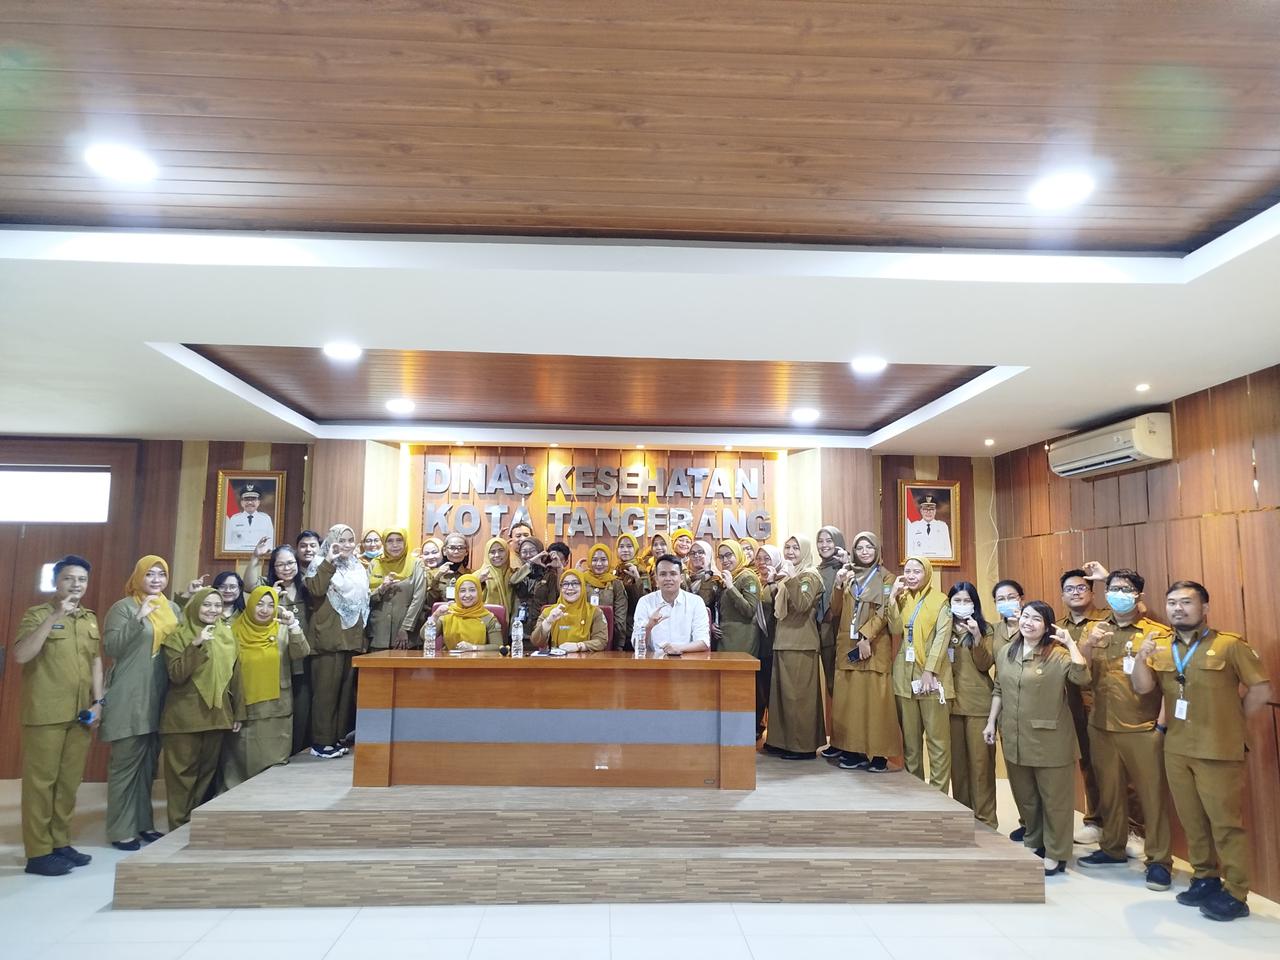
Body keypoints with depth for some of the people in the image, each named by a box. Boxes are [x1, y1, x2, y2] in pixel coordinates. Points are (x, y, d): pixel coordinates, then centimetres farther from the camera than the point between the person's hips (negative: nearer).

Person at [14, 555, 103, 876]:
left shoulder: (90, 619, 13)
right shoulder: (37, 615, -4)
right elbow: (20, 655, -18)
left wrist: (98, 701, 6)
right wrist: (55, 616, -22)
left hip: (81, 714, 5)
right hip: (45, 714, -5)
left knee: (70, 781, 10)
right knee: (40, 781, 1)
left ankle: (60, 843, 20)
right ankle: (38, 852, 8)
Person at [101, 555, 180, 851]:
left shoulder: (172, 608, 11)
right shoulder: (123, 607, -6)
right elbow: (110, 647, -15)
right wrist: (139, 618, -23)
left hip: (159, 698, 6)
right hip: (129, 699, -6)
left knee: (148, 763, 13)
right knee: (126, 763, 0)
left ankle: (143, 822, 23)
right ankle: (121, 830, 9)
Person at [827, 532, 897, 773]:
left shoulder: (886, 577, 3)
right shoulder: (846, 576, 13)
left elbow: (885, 612, -6)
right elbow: (836, 612, 8)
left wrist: (866, 636, -17)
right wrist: (838, 586, -7)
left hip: (875, 646, -4)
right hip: (847, 646, 4)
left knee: (874, 698, -7)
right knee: (848, 698, 2)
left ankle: (879, 754, -1)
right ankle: (853, 751, 8)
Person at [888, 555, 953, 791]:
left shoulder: (940, 601, -1)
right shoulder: (902, 599, 13)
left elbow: (942, 638, -9)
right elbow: (896, 630, -2)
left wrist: (929, 671, -17)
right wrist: (893, 598, -7)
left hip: (931, 676, -4)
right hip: (905, 675, 4)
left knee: (938, 739, -3)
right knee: (909, 738, 9)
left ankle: (938, 792, 4)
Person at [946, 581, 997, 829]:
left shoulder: (984, 629, 2)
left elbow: (985, 665, -9)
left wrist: (977, 637, -21)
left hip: (978, 703, -3)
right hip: (952, 700, 3)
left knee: (980, 760, -2)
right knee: (957, 759, 9)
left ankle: (984, 817, 6)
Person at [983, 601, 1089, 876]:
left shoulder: (1057, 655, -10)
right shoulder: (1005, 653, 6)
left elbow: (1082, 677, -28)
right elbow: (999, 691, 13)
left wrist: (1071, 643, -27)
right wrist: (991, 722, 10)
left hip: (1050, 739, -5)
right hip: (1015, 738, 6)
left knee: (1053, 798, 7)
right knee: (1024, 796, 19)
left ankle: (1055, 854, 22)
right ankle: (1034, 843, 38)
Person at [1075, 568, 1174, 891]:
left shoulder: (1157, 633, -3)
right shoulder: (1096, 629, 9)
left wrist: (1165, 718, -14)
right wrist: (1088, 644, -14)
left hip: (1143, 729, -4)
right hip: (1102, 727, 4)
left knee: (1152, 795, 2)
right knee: (1109, 792, 13)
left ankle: (1159, 861, 14)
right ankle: (1112, 849, 28)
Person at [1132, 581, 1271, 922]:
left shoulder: (1229, 644, -7)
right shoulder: (1160, 647, 6)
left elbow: (1261, 690, -6)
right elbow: (1143, 688, -2)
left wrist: (1232, 723, -2)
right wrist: (1142, 656, -19)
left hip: (1218, 751, -4)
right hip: (1176, 749, 5)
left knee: (1225, 822, 1)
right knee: (1192, 821, 14)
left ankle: (1235, 894, 13)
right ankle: (1206, 879, 28)